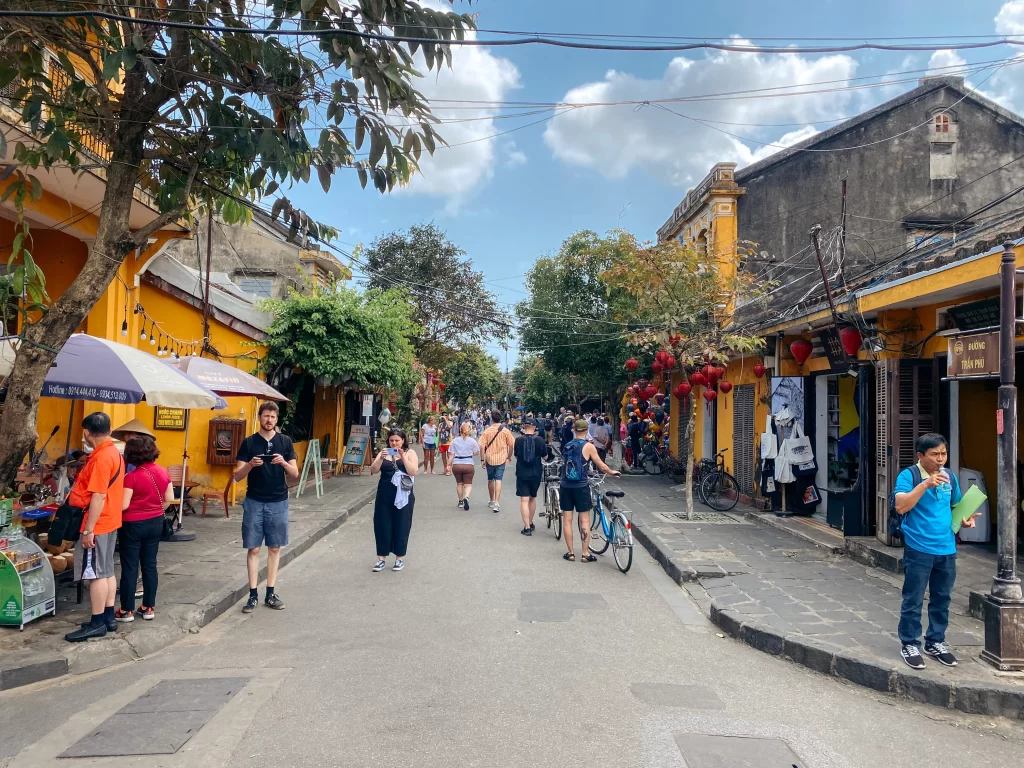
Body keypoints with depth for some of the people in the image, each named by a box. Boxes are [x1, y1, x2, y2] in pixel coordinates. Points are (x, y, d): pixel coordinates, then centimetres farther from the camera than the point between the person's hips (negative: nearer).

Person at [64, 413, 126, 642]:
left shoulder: (100, 458, -21)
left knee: (95, 574, -3)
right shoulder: (113, 452, 10)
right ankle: (108, 617, 20)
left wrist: (88, 529, -21)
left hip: (96, 524, -10)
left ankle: (97, 623, 3)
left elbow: (98, 497, -24)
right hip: (109, 521, 10)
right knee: (106, 571, 14)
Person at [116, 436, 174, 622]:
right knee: (150, 565, 12)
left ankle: (127, 610, 11)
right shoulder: (162, 472, 0)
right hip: (155, 523, 6)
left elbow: (123, 505, -18)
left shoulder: (131, 476, -18)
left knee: (129, 567, 4)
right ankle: (149, 607, 18)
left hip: (133, 525, -6)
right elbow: (169, 499, 4)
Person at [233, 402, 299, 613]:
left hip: (278, 503, 1)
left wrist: (284, 463, -19)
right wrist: (250, 465, -21)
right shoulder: (249, 442, 0)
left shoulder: (285, 441, 2)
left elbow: (295, 475, 0)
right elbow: (237, 476, -2)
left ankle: (270, 594, 15)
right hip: (254, 502, -1)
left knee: (275, 548, 7)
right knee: (253, 549, 2)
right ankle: (253, 595, 9)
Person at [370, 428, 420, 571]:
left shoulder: (410, 453, 0)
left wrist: (403, 457, -22)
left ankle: (400, 558, 16)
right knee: (382, 525, 3)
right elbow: (373, 470, -4)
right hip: (384, 495, 2)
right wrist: (381, 459, -21)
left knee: (401, 526, 3)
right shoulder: (383, 453, 6)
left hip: (403, 495, -2)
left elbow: (413, 471, -12)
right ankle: (382, 558, 13)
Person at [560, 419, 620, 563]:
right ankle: (586, 553, 6)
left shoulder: (566, 446, 6)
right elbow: (602, 466, -2)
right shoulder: (588, 446, -7)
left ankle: (571, 553, 12)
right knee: (584, 520, 4)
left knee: (567, 520, 8)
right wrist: (611, 472, 17)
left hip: (565, 486, 4)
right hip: (581, 487, -4)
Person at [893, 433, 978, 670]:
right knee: (913, 600, 1)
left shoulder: (950, 477, 7)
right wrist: (925, 484, -29)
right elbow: (901, 506, -23)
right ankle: (910, 644, 13)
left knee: (942, 599, 16)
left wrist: (965, 519, -1)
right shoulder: (908, 475, -11)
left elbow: (956, 506, 20)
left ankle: (936, 642, 30)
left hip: (946, 549, 6)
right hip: (918, 550, -6)